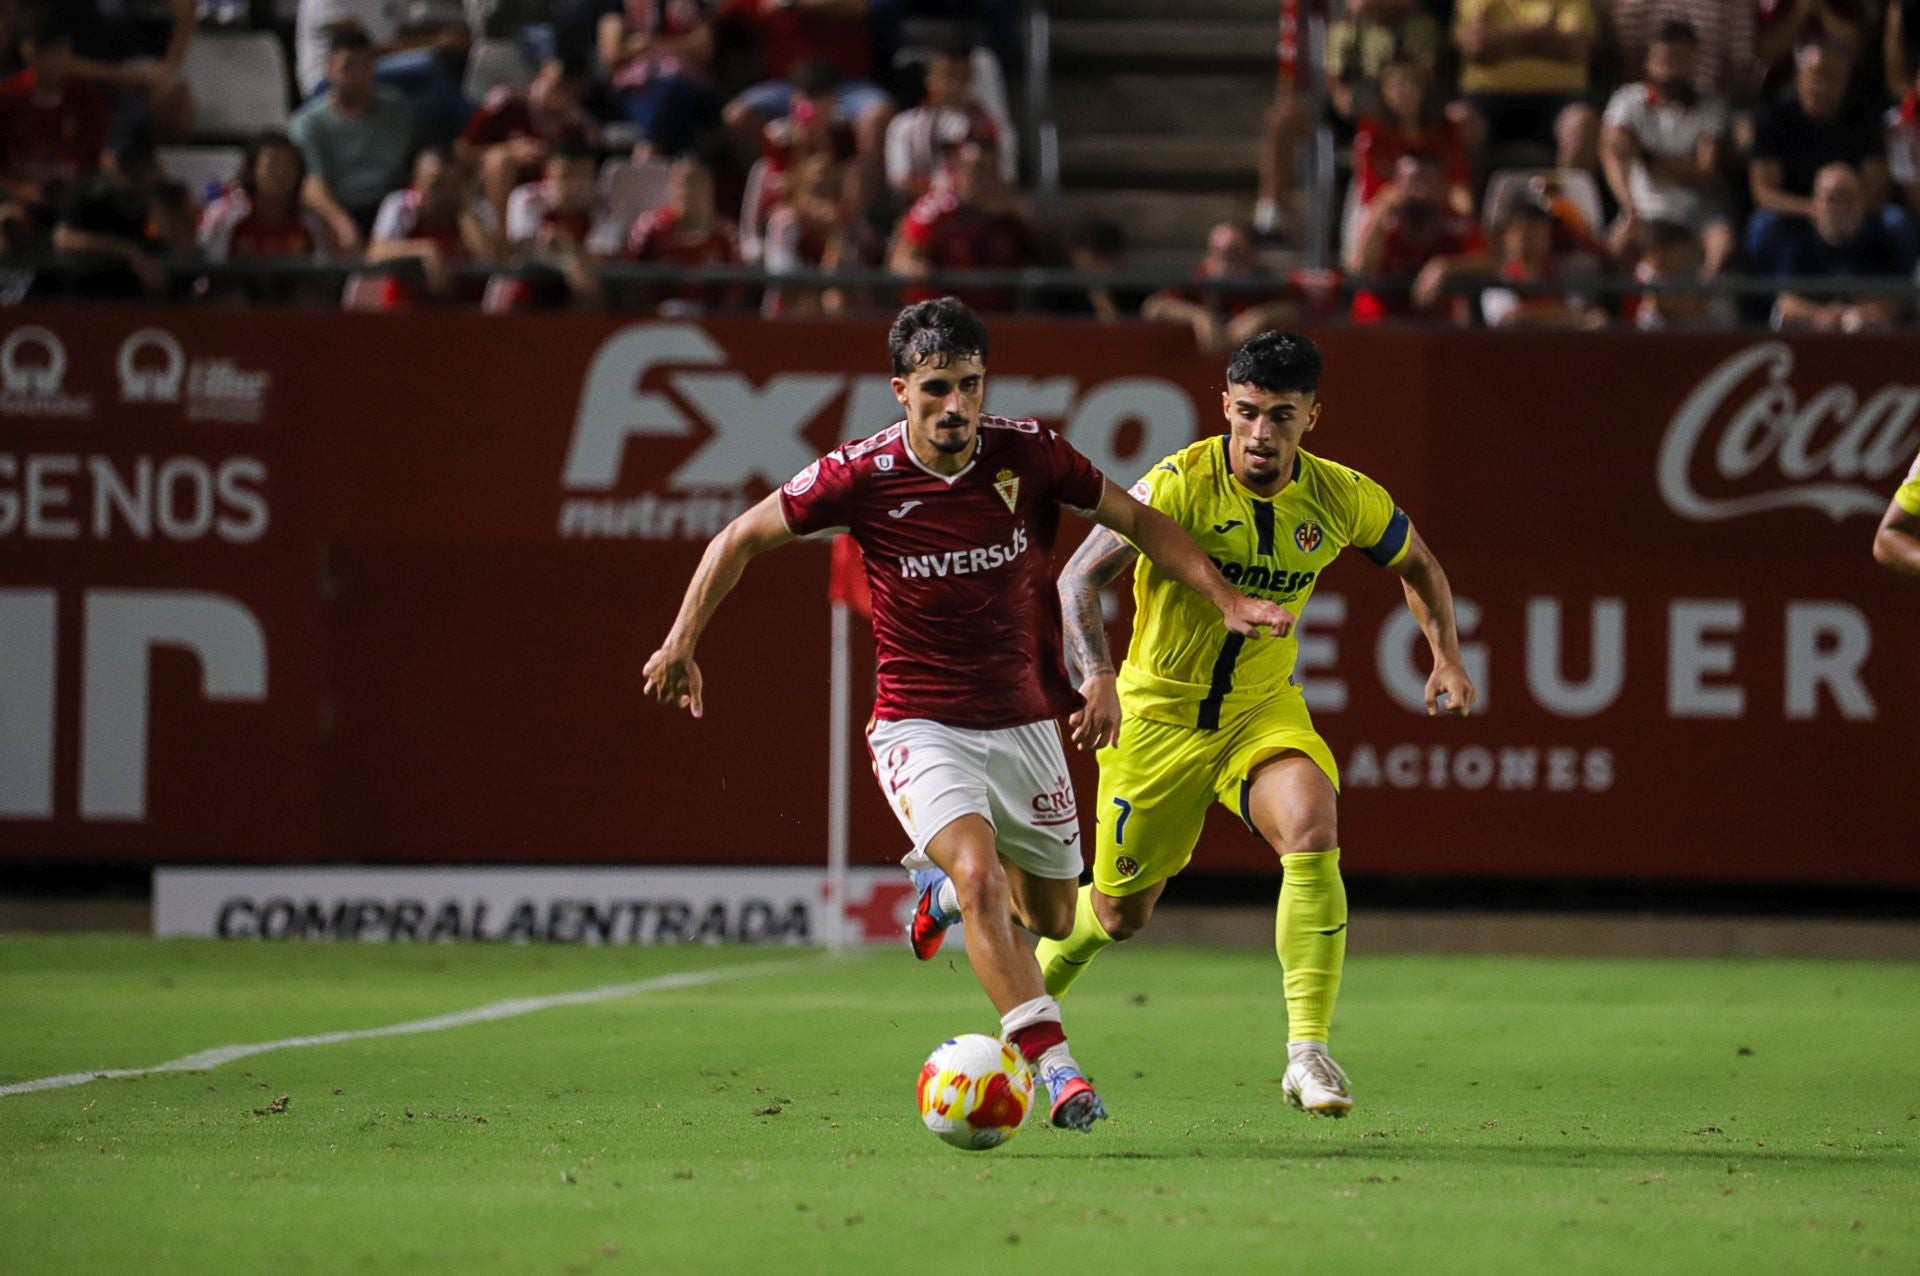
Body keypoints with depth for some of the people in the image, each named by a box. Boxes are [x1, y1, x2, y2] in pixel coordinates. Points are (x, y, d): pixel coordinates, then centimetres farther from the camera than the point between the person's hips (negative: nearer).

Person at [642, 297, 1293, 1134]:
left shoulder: (1027, 453, -10)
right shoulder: (862, 476, -16)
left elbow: (1135, 521, 5)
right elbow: (743, 537, -1)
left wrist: (1225, 600, -2)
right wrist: (681, 644, -3)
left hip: (1024, 723, 4)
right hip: (920, 727, -4)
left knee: (1051, 920, 13)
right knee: (982, 875, -29)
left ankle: (942, 886, 47)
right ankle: (1054, 1066, -29)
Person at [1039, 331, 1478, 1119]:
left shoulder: (1340, 499, -9)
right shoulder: (1181, 485, -21)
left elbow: (1417, 565, 12)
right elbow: (1079, 579, -26)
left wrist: (1446, 657, -1)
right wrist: (1099, 677, -42)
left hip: (1264, 710, 2)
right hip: (1159, 713, -2)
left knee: (1313, 831, -29)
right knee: (1120, 915, 7)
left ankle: (1308, 1054, -26)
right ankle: (1028, 994, 43)